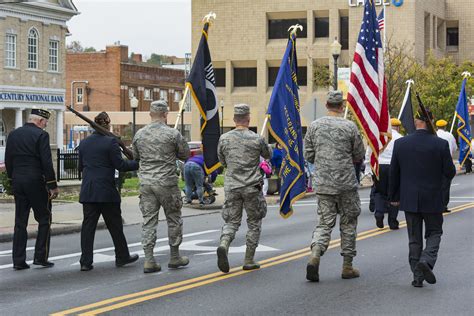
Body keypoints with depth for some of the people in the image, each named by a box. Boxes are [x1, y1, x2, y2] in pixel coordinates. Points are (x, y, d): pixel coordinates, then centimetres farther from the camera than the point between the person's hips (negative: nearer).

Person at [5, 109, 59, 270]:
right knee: (44, 219, 6)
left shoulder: (13, 135, 9)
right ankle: (41, 257, 3)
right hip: (36, 182, -6)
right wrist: (53, 185, -9)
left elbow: (8, 161, 12)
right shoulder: (41, 135, -10)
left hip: (18, 183, 6)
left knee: (20, 222, 8)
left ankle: (18, 260, 7)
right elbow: (47, 163, -13)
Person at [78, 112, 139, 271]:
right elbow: (120, 165, -11)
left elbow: (80, 167, 14)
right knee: (115, 225, 9)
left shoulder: (84, 143, 7)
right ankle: (122, 257, 22)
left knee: (88, 225, 4)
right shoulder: (110, 142, -10)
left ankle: (86, 261, -1)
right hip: (106, 191, -4)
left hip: (87, 192, 4)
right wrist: (137, 163, 3)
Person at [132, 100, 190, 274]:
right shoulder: (173, 134, -9)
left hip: (146, 183, 3)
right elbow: (185, 155, 2)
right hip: (167, 183, -3)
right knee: (174, 220, 11)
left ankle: (149, 260, -1)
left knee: (148, 220, 5)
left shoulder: (139, 134, 3)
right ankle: (174, 257, 20)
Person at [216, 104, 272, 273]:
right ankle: (249, 260, 12)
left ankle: (223, 245, -22)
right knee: (254, 223, 13)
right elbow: (268, 155, 12)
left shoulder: (224, 139, -2)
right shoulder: (257, 139, -8)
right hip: (252, 187, -2)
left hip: (231, 186, 2)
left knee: (231, 221, 9)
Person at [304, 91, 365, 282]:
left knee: (324, 223, 6)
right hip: (346, 183, -2)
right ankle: (347, 266, 14)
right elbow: (359, 156, 1)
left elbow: (308, 155, 5)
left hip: (322, 184, 2)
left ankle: (314, 256, -19)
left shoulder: (315, 126, 1)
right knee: (348, 223, 11)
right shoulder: (350, 127, -7)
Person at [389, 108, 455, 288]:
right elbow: (450, 173, -7)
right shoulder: (441, 144, -11)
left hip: (410, 200, 2)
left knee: (414, 238, 11)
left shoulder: (400, 144, -4)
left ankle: (417, 276, 10)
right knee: (434, 233, 14)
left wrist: (394, 197, 13)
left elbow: (393, 173, 2)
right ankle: (426, 260, -12)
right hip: (433, 200, -2)